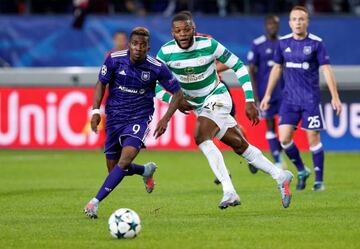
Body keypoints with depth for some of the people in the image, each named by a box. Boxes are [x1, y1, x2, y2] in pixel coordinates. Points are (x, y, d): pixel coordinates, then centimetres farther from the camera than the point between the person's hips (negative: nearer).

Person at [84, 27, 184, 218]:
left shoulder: (157, 68, -14)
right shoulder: (114, 60, -12)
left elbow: (177, 93, -1)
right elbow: (101, 84, 3)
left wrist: (165, 119, -11)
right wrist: (96, 111, -9)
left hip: (140, 118, -3)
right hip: (114, 118, 3)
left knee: (124, 161, -25)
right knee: (114, 168, 8)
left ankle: (95, 202, -22)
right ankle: (147, 170, 40)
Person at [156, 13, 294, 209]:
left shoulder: (209, 45, -19)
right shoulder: (166, 53, -13)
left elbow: (239, 67, -9)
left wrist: (249, 101, -12)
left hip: (217, 97, -5)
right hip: (197, 105, 5)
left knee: (201, 137, -28)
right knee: (239, 145, 5)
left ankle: (229, 192, -30)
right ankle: (280, 176, 18)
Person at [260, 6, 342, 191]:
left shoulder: (316, 43, -7)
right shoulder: (283, 42, 5)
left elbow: (326, 70, -8)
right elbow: (277, 68, 15)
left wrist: (335, 97, -13)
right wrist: (267, 95, 15)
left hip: (311, 99, -3)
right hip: (289, 99, 4)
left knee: (313, 139, -3)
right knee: (284, 138, -4)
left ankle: (319, 180, 9)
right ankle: (301, 171, 17)